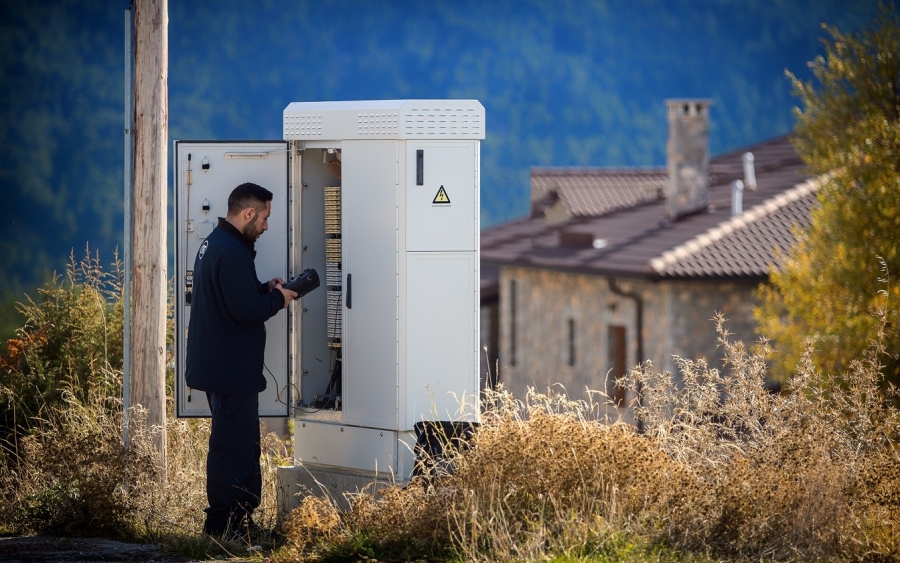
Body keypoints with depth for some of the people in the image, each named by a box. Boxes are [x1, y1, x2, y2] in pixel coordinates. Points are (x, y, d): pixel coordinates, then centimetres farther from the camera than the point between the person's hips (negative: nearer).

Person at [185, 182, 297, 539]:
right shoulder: (232, 252, -21)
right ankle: (226, 528, -4)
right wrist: (278, 299, -9)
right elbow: (246, 309, -25)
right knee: (234, 449, -7)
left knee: (241, 446, 16)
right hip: (231, 371, -11)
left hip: (217, 366, 11)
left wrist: (265, 289, 9)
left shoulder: (214, 244, 14)